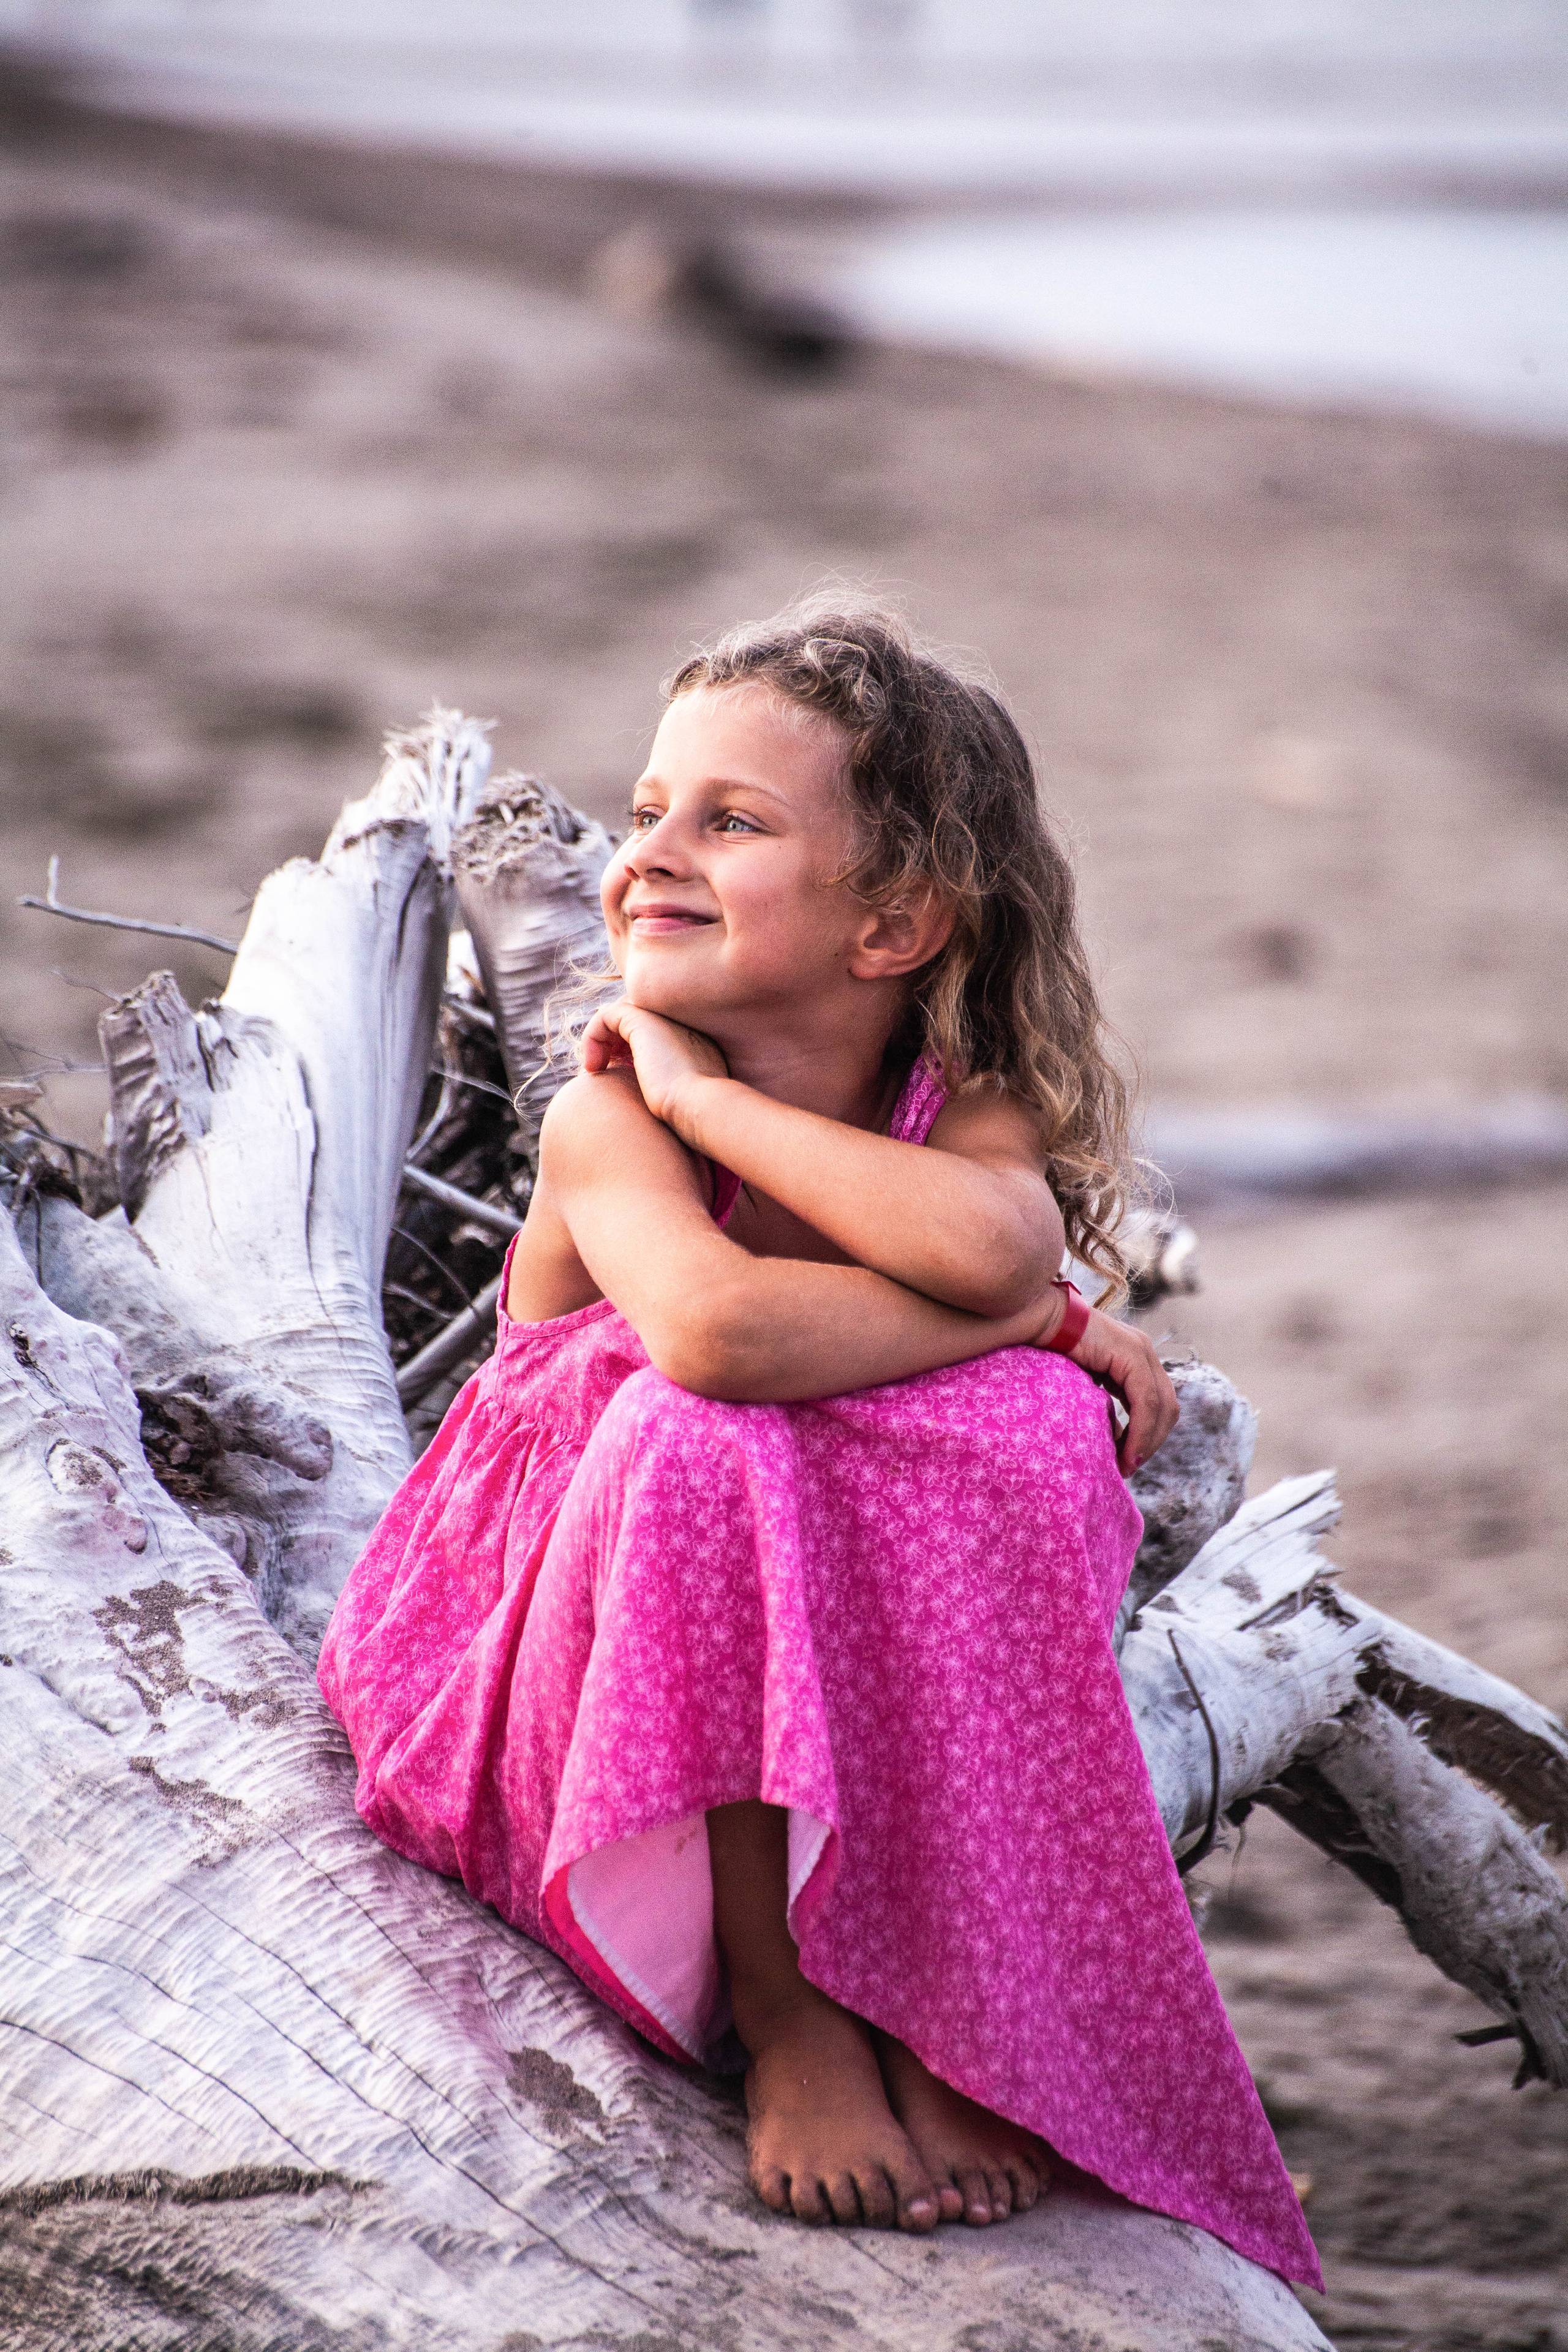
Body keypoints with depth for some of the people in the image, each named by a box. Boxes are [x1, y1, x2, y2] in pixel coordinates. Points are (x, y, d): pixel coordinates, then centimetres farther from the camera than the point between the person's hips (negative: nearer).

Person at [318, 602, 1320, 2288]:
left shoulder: (968, 1113, -11)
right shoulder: (608, 1119, -18)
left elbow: (1000, 1240, -38)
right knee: (704, 1439, -34)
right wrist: (1038, 1315, -29)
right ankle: (785, 2018, -20)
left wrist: (706, 1092, -28)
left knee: (1035, 1427, -27)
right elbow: (712, 1328, -41)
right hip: (583, 1691, -2)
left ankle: (942, 2004, -13)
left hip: (880, 1718, 2)